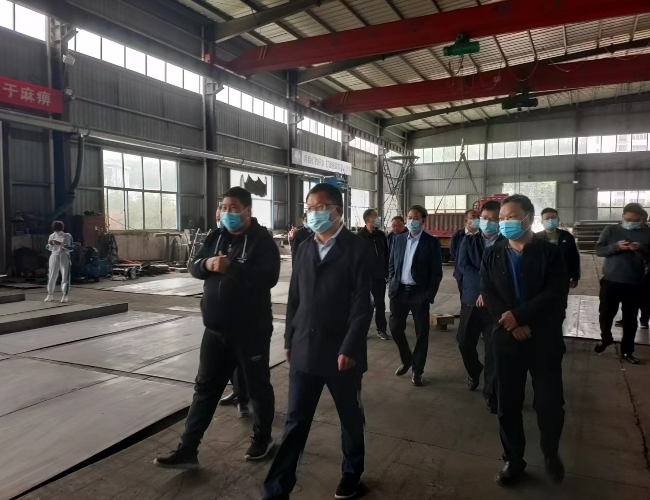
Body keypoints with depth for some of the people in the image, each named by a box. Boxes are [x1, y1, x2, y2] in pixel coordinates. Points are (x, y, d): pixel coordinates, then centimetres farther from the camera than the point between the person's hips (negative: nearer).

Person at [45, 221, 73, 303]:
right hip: (54, 257, 3)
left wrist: (60, 244, -22)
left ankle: (65, 295, 2)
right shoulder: (52, 236, 6)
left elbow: (70, 248, -12)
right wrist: (50, 244, -9)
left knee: (65, 277, -3)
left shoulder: (67, 236, -5)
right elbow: (49, 248, 13)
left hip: (64, 257, -3)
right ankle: (50, 295, 16)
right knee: (51, 276, 5)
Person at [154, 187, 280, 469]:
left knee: (258, 387, 11)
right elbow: (193, 267, 8)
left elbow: (268, 277, -24)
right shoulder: (216, 237, 10)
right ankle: (187, 450, 20)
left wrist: (231, 267, -29)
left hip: (250, 330, -6)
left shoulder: (262, 241, -11)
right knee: (205, 388, 12)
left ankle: (262, 439, 32)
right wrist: (206, 264, -14)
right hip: (215, 329, 6)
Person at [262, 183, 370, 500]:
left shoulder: (356, 249, -9)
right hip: (305, 350, 4)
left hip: (341, 352, -4)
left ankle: (352, 471, 39)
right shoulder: (305, 249, 8)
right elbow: (294, 299, 11)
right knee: (295, 421, 9)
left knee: (350, 417, 16)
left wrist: (349, 349, -17)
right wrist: (289, 340, 10)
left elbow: (362, 305, -13)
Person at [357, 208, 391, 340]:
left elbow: (386, 255, 10)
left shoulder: (381, 235, 5)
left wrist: (387, 272, 6)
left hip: (379, 275, 4)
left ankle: (381, 330, 17)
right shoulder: (360, 236, -7)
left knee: (380, 303, 9)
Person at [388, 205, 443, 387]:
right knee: (395, 328, 6)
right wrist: (393, 283, 3)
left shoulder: (431, 242, -4)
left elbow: (436, 272, -6)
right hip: (399, 291, 4)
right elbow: (391, 264, 15)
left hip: (419, 293, -3)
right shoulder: (399, 239, 8)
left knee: (421, 332, 4)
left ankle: (417, 370, 18)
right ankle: (406, 360, 31)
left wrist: (429, 294, -12)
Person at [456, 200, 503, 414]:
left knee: (494, 349, 1)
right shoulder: (469, 241, 5)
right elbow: (463, 265, -8)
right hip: (471, 300, 3)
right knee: (464, 343, 10)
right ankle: (474, 372, 40)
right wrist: (484, 285, -19)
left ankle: (491, 392, 17)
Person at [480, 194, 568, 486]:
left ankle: (551, 453, 34)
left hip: (544, 340, -2)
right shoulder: (493, 256, 5)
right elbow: (487, 294, -3)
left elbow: (556, 295, -12)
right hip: (506, 339, 2)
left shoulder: (550, 253, -2)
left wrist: (518, 315, -19)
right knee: (508, 405, 8)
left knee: (550, 403, 6)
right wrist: (512, 326, -16)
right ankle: (514, 460, 28)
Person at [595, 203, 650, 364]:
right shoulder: (610, 230, 1)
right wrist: (616, 246, -21)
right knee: (605, 314, 8)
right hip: (610, 281, 0)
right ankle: (605, 338, 35)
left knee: (630, 319, 8)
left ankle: (627, 351, 20)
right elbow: (599, 250, -4)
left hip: (635, 284, 0)